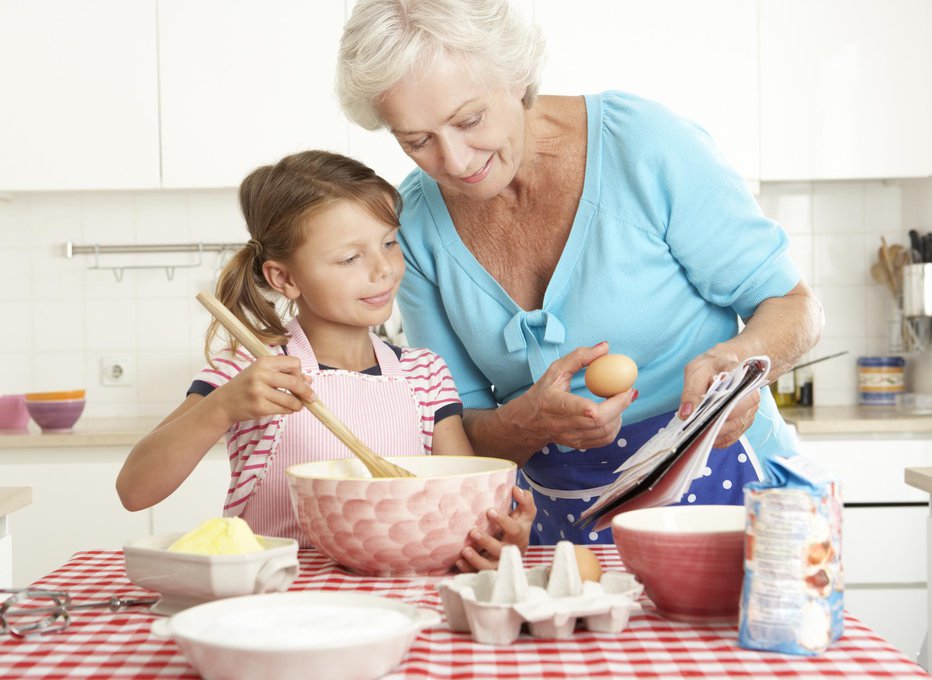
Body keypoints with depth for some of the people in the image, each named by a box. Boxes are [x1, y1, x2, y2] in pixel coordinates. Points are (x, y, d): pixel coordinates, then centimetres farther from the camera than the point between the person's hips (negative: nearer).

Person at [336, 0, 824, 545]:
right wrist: (531, 423, -23)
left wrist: (739, 360, -29)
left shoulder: (643, 146, -14)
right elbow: (458, 433, 0)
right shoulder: (417, 222, -4)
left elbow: (794, 305, -6)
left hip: (722, 496, -3)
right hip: (561, 524, 3)